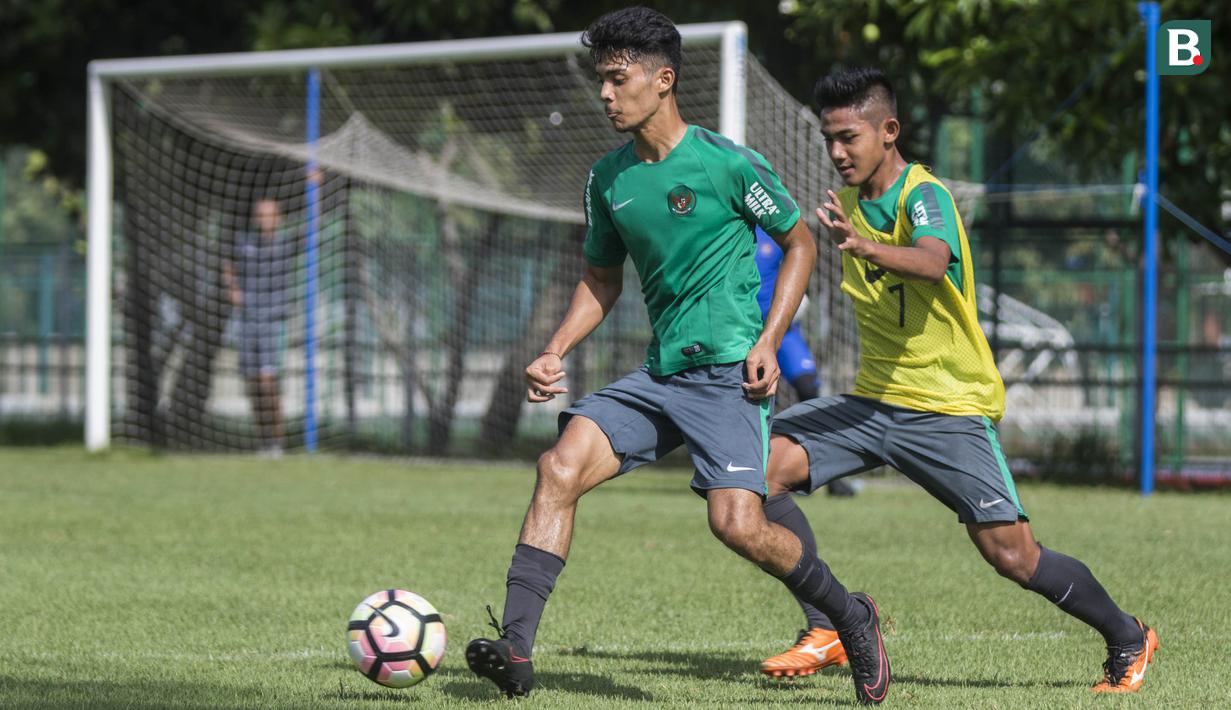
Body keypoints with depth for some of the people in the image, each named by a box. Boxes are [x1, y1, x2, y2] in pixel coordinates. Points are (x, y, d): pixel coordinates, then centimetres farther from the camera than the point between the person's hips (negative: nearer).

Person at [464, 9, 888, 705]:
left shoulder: (727, 164, -8)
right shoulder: (608, 179, 9)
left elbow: (800, 243, 2)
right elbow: (602, 279, 22)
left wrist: (769, 342, -8)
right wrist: (555, 353, 6)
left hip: (728, 374, -6)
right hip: (659, 375, 6)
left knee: (739, 526, -19)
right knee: (560, 467, -14)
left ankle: (854, 618, 8)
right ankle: (516, 651, -17)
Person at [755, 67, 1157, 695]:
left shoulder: (923, 195, -15)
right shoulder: (848, 202, 9)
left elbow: (932, 261, -40)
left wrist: (866, 247, -56)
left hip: (948, 409, -7)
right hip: (872, 401, 7)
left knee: (1012, 555, -11)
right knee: (764, 466, -15)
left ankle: (1127, 641, 13)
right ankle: (828, 626, -8)